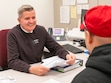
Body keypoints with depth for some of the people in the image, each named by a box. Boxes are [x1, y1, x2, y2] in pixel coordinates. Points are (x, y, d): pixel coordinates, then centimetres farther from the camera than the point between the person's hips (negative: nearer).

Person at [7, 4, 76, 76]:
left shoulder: (41, 30, 4)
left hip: (39, 71, 3)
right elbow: (12, 61, -18)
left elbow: (56, 47, 8)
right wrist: (31, 69, -35)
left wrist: (67, 55, -13)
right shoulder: (13, 34, -10)